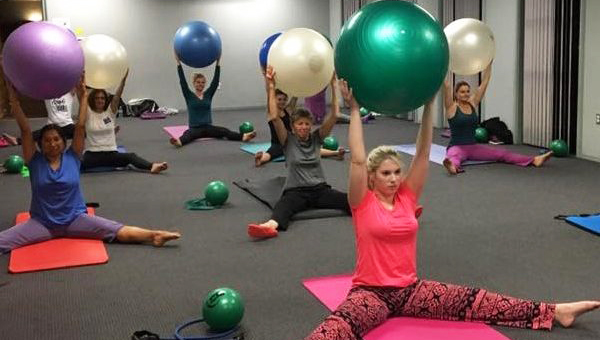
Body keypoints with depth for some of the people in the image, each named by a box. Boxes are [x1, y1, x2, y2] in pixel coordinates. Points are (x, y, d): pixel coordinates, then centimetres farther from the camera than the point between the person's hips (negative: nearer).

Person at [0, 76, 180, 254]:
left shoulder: (72, 158, 2)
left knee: (120, 232, -21)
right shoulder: (35, 162, 1)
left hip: (75, 218, -1)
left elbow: (80, 127, -4)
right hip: (42, 223, 1)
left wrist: (83, 98, -9)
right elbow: (25, 129, -8)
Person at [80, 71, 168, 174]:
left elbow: (117, 95, -5)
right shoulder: (88, 113, 4)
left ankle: (152, 166, -50)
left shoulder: (110, 112, 8)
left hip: (111, 154, 0)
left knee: (130, 156, -28)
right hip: (92, 156, 0)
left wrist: (123, 79, -19)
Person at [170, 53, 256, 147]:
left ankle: (243, 136, -51)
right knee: (188, 134, -37)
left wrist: (218, 62, 0)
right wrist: (178, 62, -10)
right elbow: (182, 81, -5)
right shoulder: (189, 96, 5)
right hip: (194, 128, -2)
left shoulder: (208, 94, 12)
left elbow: (215, 80, 5)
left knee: (224, 131, -26)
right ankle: (179, 142, -70)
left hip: (208, 127, 2)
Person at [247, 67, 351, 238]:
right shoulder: (288, 140, 5)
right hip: (296, 190, -3)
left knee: (348, 200, -26)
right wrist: (271, 87, -18)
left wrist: (333, 86, -11)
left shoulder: (316, 137, 11)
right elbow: (274, 117, -12)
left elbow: (333, 116, -1)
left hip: (320, 189, 3)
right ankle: (269, 226, -67)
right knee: (284, 205, -38)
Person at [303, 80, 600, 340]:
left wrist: (428, 105, -8)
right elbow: (357, 160, -21)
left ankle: (554, 312, -5)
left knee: (475, 302, -6)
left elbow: (423, 154, -2)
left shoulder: (406, 197, 5)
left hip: (409, 289, 4)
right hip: (370, 292, -4)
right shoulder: (363, 204, -7)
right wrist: (354, 109, -21)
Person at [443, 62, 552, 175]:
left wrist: (489, 63, 4)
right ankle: (452, 166, -78)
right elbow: (446, 86, -17)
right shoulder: (452, 107, -5)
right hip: (456, 147, -6)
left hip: (473, 147, 6)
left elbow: (484, 82, 7)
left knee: (501, 153, -11)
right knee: (454, 156, -42)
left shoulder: (473, 104, 10)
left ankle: (534, 160, -25)